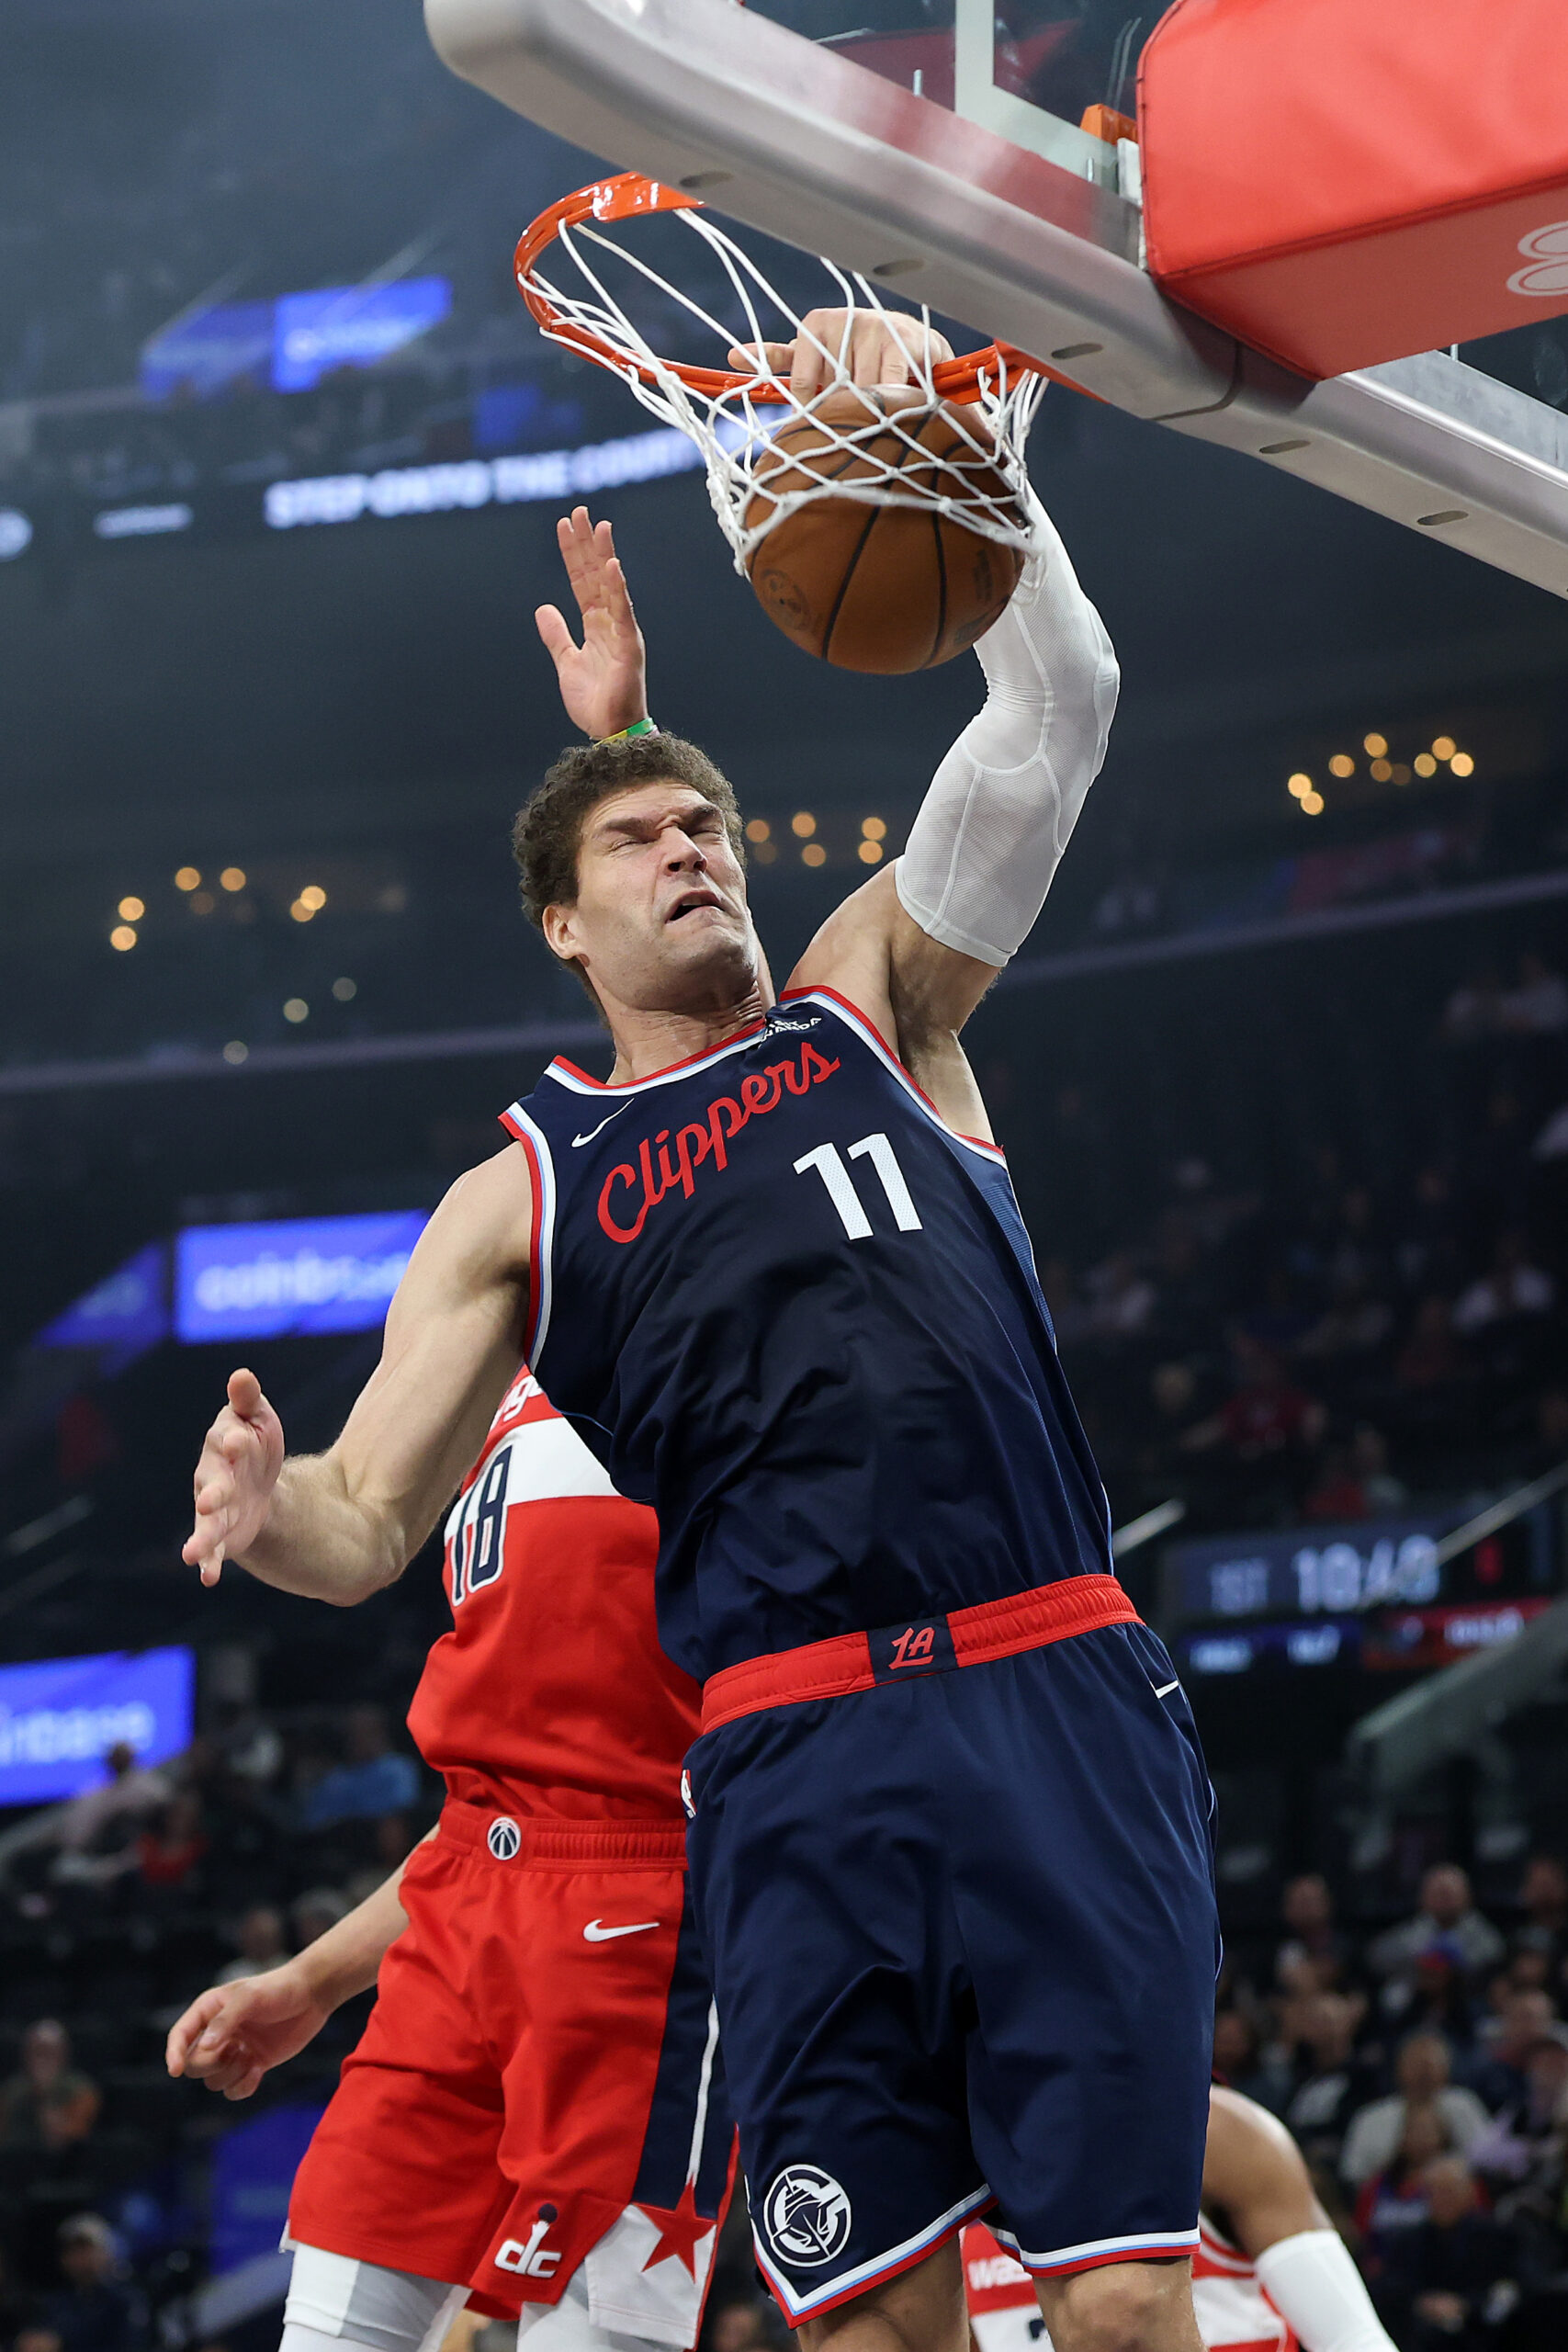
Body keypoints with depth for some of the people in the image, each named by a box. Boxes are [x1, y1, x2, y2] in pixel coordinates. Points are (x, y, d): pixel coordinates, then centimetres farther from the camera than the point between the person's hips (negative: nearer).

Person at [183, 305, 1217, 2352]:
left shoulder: (874, 1000, 16)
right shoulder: (519, 1199, 15)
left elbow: (1058, 709, 5)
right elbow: (369, 1526, 10)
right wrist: (265, 1511, -14)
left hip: (1054, 1701, 0)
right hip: (793, 1765, 1)